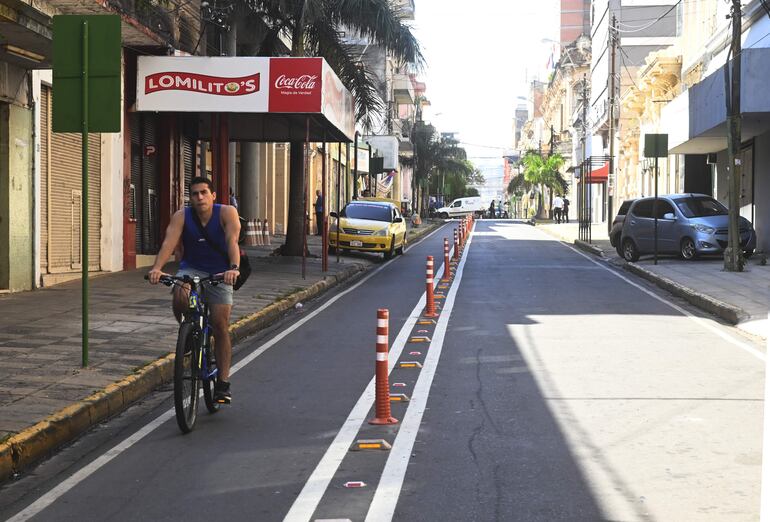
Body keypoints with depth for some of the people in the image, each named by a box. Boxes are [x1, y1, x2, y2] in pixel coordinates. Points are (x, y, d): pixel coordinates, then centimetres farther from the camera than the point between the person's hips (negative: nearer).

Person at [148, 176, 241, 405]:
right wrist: (157, 267, -43)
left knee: (220, 325, -7)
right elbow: (169, 242, -25)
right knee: (180, 295, -33)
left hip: (219, 274, -1)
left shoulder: (227, 213, -15)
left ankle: (223, 383, 3)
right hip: (191, 270, 1)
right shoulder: (181, 216, -11)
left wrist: (234, 268, -48)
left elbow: (232, 241, -29)